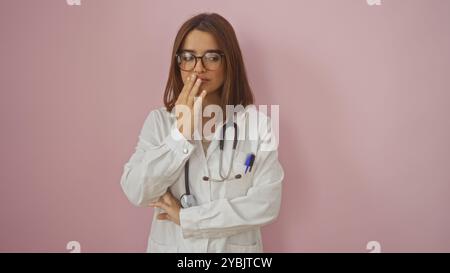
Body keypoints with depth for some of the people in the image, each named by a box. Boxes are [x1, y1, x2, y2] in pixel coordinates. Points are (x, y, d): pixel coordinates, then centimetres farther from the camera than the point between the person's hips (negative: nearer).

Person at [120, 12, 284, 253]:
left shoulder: (257, 123, -12)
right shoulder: (158, 120, -6)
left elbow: (267, 203, -18)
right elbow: (135, 193, -14)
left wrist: (186, 217, -17)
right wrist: (181, 133, -23)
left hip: (235, 248, -1)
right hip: (170, 246, 2)